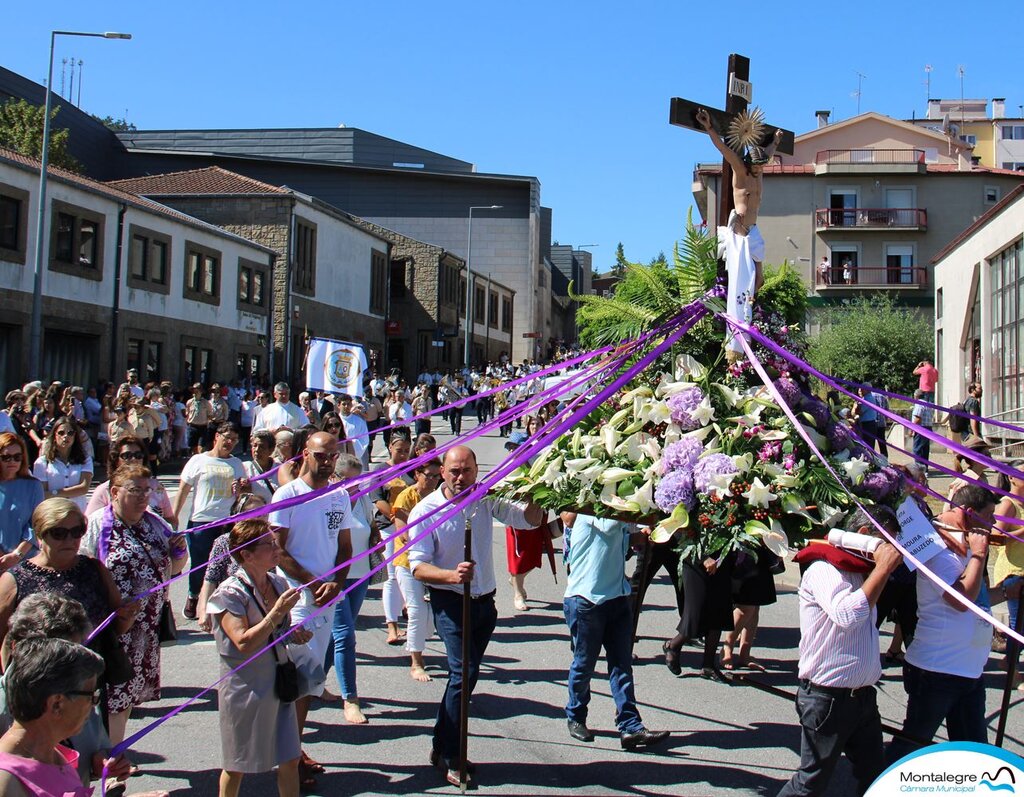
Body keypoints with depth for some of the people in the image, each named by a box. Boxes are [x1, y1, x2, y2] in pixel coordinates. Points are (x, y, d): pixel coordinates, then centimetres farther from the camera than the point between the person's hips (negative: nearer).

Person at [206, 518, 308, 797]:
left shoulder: (279, 584, 4)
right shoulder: (230, 593, -16)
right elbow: (244, 643, -26)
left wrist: (294, 635, -1)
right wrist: (277, 612, -28)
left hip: (279, 683, 6)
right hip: (245, 687, -6)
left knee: (289, 761, 8)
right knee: (237, 764, 11)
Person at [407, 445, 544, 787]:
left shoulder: (486, 499, 2)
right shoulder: (426, 511, -11)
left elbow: (530, 520, 2)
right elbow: (418, 567, -14)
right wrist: (452, 574, -32)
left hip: (484, 601, 5)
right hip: (450, 603, -5)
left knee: (465, 674, 13)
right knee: (464, 673, -16)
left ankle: (442, 748, 28)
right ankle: (450, 758, -3)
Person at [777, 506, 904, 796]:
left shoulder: (861, 571, 12)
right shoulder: (823, 570, -16)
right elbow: (848, 615, -32)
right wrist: (883, 568, -24)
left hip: (862, 695, 9)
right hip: (827, 699, -9)